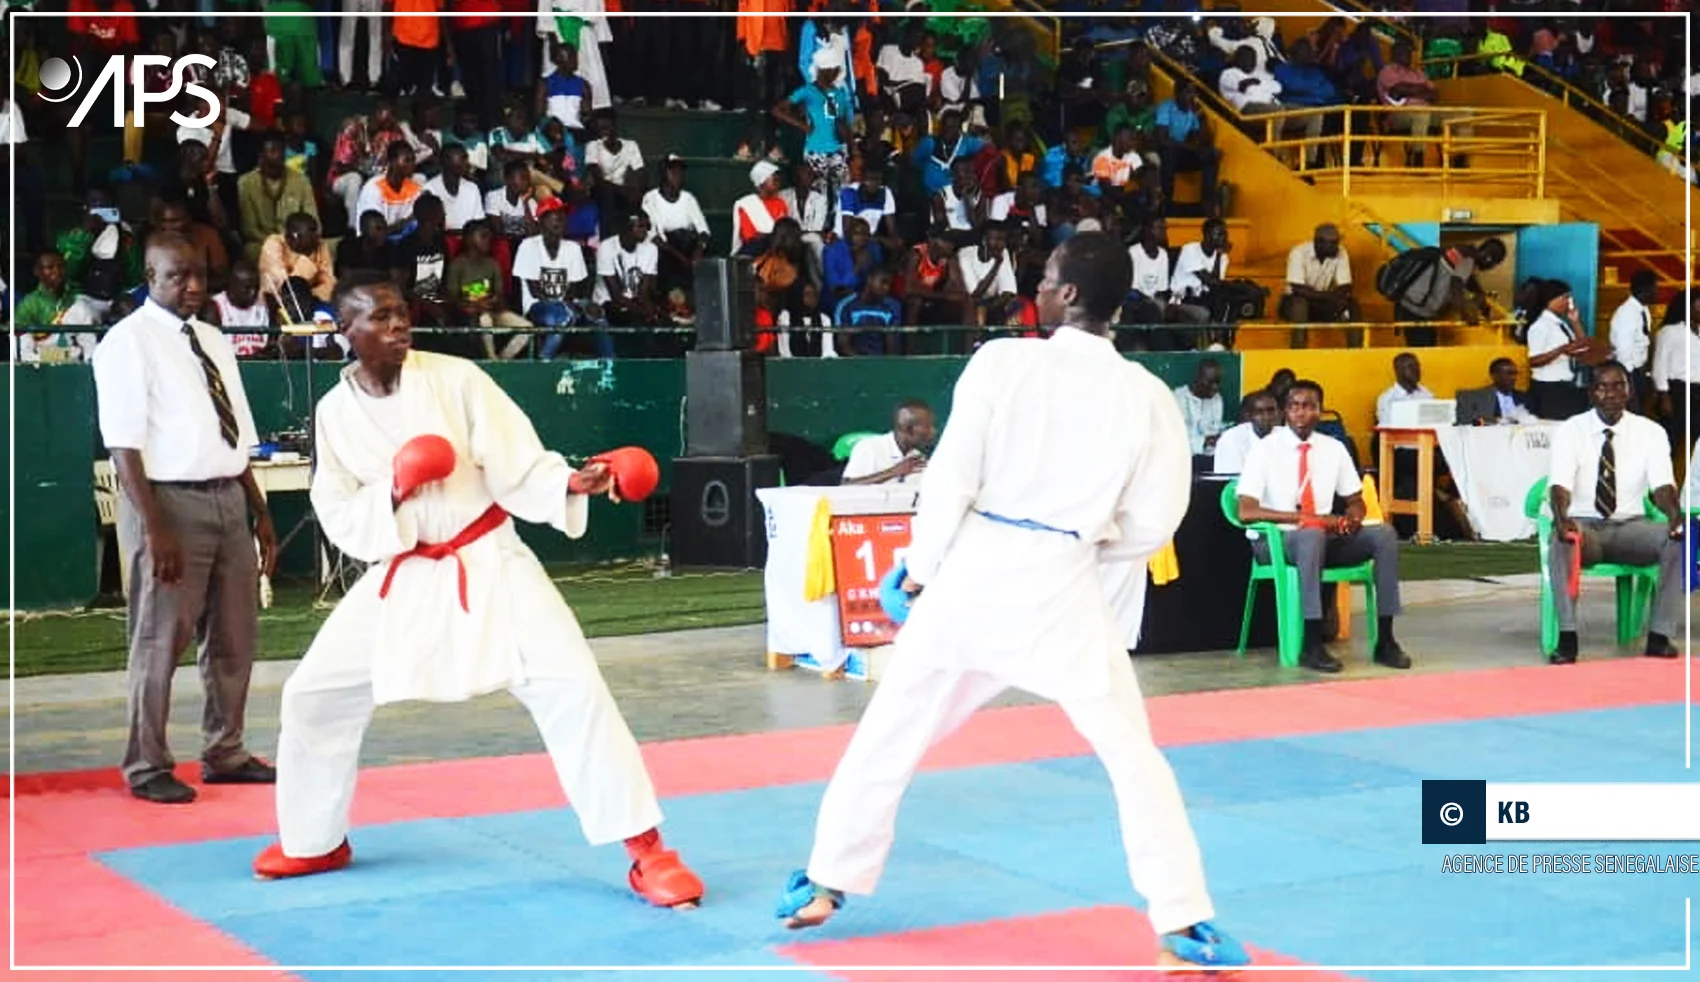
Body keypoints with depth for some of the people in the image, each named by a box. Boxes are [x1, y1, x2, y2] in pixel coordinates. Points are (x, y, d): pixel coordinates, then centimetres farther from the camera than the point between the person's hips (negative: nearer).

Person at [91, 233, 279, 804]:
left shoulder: (213, 341, 14)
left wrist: (259, 512, 12)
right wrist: (154, 528, -20)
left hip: (228, 500, 7)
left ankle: (224, 753, 27)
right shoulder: (129, 342, -7)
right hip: (171, 501, -7)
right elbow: (124, 446, -13)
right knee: (160, 640, 0)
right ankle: (147, 766, 12)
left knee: (235, 636, 13)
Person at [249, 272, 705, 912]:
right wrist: (392, 494, -19)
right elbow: (339, 521, -1)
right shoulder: (336, 411, -1)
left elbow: (518, 469, -11)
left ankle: (646, 849, -11)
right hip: (401, 575, 3)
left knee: (570, 685, -17)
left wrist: (570, 483, -31)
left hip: (488, 565, -3)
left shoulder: (457, 379, -10)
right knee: (313, 694, 6)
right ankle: (315, 841, 32)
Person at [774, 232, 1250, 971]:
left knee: (891, 732, 17)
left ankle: (824, 883, 27)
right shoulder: (1147, 397, -2)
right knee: (1131, 753, 9)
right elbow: (1150, 525, 1)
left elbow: (951, 478, -7)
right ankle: (1182, 923, 5)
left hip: (975, 569, 0)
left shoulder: (1003, 361, -7)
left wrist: (923, 567, 6)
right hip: (1062, 586, 0)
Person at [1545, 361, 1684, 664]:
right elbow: (1559, 484, -16)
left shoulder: (1651, 432, 2)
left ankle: (1660, 636, -21)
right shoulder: (1570, 430, -3)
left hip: (1631, 527, 2)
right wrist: (1561, 518, -40)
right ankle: (1567, 637, -34)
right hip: (1583, 524, -2)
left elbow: (1662, 485, -10)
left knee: (1678, 539, -28)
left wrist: (1675, 514, -35)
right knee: (1561, 540, -37)